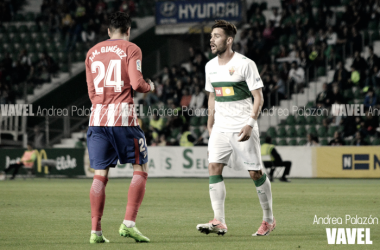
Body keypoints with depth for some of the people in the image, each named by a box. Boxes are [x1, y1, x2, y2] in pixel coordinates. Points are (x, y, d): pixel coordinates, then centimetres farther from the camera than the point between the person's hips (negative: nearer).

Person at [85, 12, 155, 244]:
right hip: (123, 116, -4)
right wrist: (150, 86, 10)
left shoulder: (93, 52, 15)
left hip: (98, 117, 4)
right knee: (140, 170, 5)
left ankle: (96, 231, -1)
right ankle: (129, 223, -8)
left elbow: (91, 92, 17)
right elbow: (137, 83, -10)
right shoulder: (131, 49, 1)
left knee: (100, 174, 5)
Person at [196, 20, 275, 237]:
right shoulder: (211, 66, 9)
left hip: (243, 127, -5)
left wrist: (250, 123, -19)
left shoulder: (245, 64, -9)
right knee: (214, 167, -11)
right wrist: (210, 124, 18)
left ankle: (269, 220, 15)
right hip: (221, 128, 5)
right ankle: (219, 222, -14)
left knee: (256, 173, -1)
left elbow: (259, 97, -9)